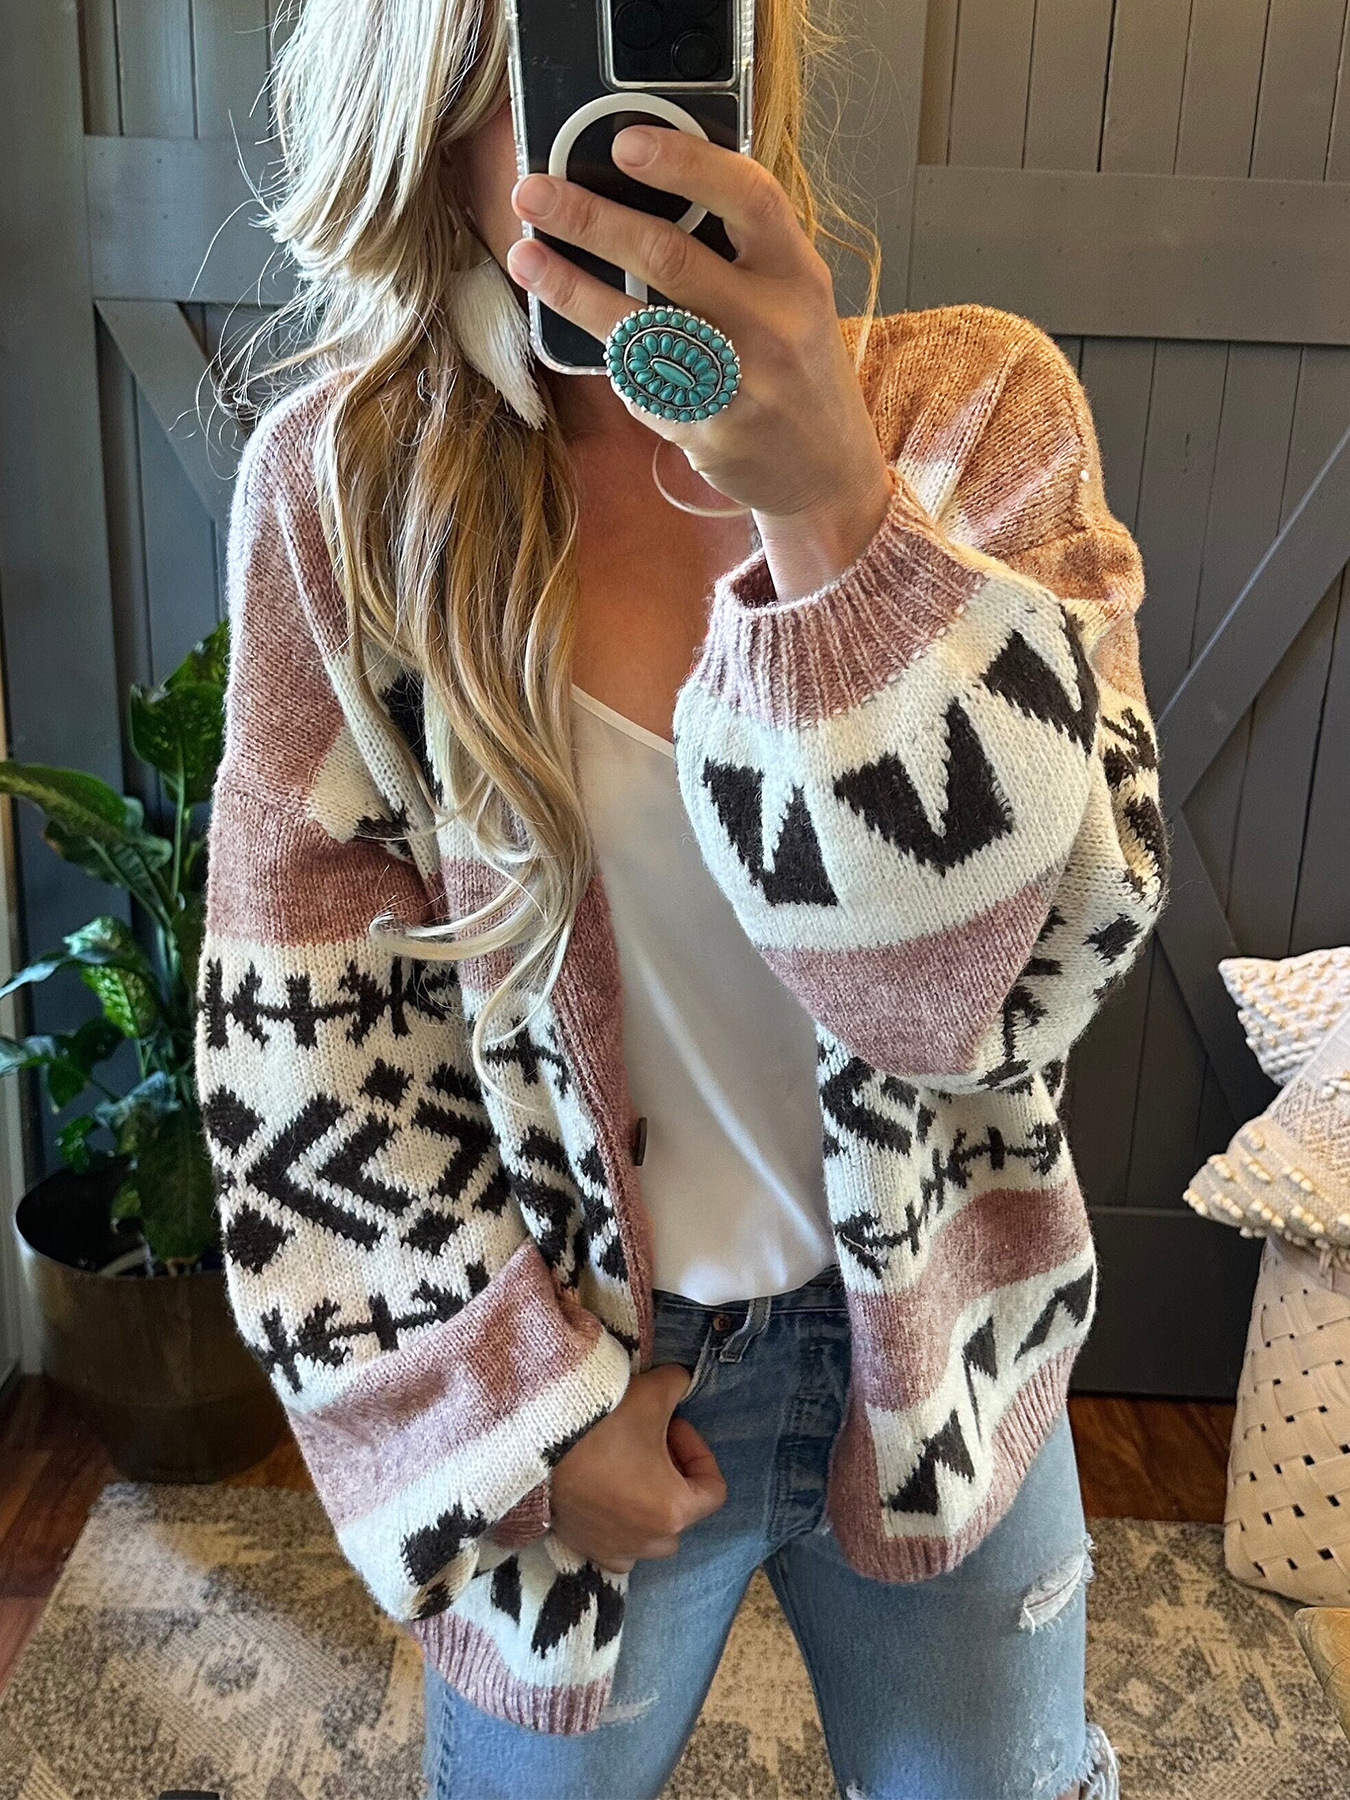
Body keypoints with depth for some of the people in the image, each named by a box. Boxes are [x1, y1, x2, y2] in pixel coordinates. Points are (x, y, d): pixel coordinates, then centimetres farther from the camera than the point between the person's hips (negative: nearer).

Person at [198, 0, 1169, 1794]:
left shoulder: (974, 407, -11)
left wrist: (829, 510, -34)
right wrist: (519, 1406, -7)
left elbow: (1049, 942, -21)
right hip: (563, 1368, -1)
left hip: (941, 1351, 2)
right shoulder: (346, 478, -13)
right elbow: (306, 1022, -9)